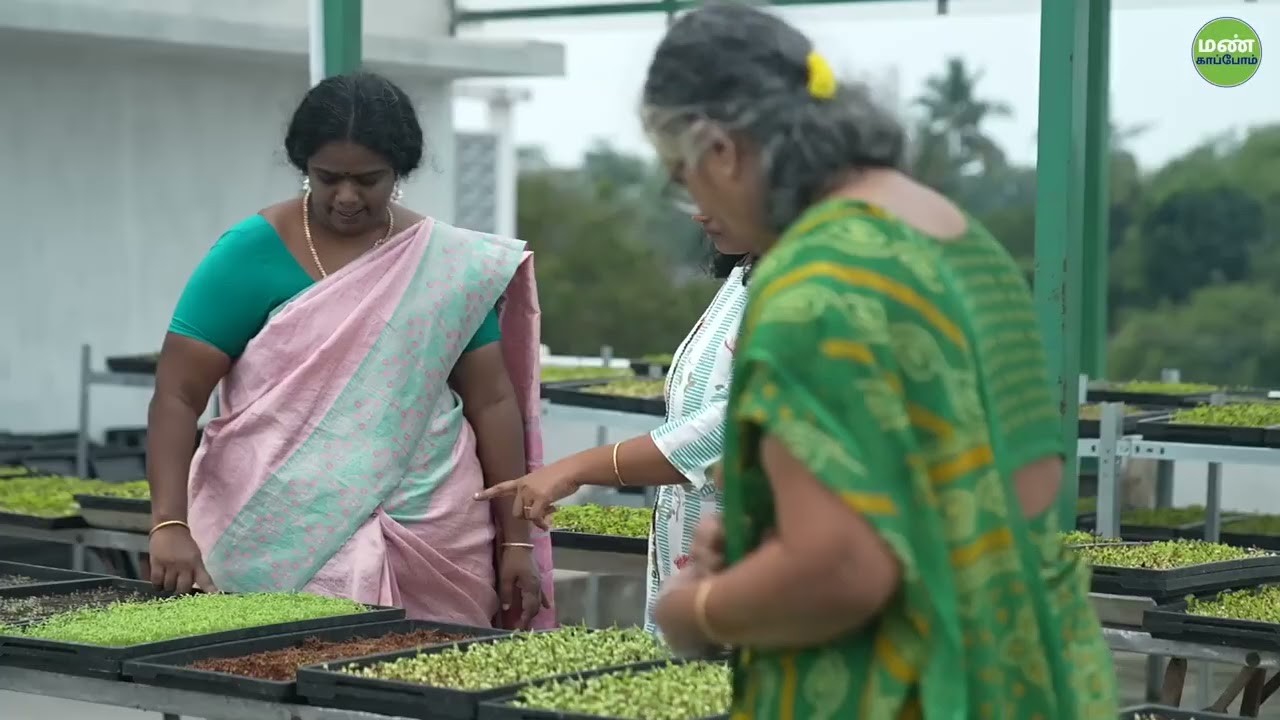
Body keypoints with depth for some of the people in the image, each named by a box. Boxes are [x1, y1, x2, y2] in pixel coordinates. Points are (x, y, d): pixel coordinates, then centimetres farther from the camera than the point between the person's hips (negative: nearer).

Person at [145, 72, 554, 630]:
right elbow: (177, 395, -7)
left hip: (427, 537, 2)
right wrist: (170, 524, -19)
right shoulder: (252, 253, -4)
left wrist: (517, 541, 2)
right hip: (284, 540, -2)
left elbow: (492, 400, 6)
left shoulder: (451, 264, 4)